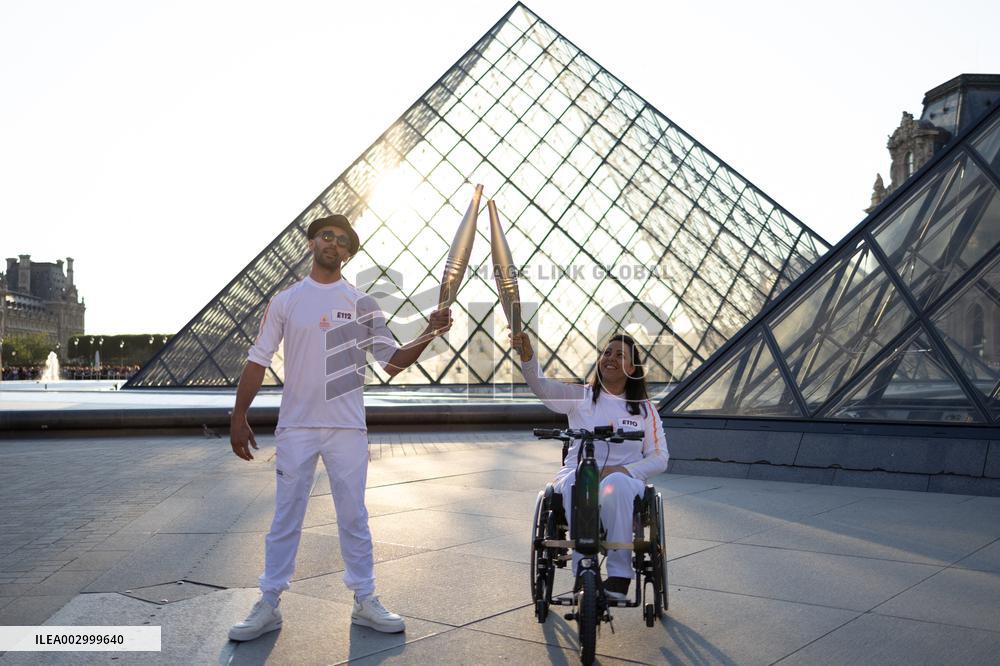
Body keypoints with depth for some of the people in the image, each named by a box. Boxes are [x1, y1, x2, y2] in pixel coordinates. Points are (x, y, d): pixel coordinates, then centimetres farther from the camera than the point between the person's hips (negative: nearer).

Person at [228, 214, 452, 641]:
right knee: (285, 519, 8)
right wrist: (239, 418, -3)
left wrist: (429, 335, -15)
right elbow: (257, 362, 3)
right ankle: (268, 607, 20)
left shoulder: (362, 304, 3)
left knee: (353, 518, 9)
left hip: (347, 429, 0)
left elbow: (393, 361, 0)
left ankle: (365, 602, 21)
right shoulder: (285, 302, 2)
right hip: (295, 428, 0)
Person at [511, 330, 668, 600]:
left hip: (625, 479, 0)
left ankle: (619, 575, -32)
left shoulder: (644, 408, 12)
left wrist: (625, 469, -13)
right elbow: (542, 386, -8)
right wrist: (526, 354, -28)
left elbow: (659, 458, 7)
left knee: (615, 484, -37)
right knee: (576, 482, -37)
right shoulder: (580, 397, 10)